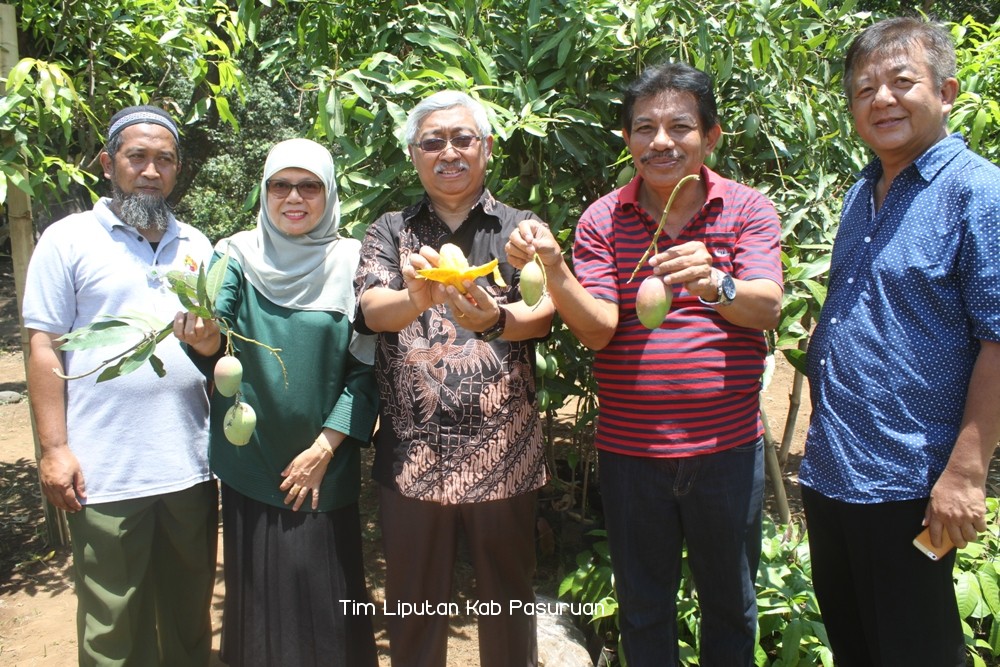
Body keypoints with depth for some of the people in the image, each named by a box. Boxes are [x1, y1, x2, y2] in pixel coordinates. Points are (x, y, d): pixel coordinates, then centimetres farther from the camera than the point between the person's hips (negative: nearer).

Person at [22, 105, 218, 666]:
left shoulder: (196, 245, 12)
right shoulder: (69, 239, 0)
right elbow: (44, 347, -4)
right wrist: (54, 447, -9)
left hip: (191, 466, 4)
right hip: (105, 473, -3)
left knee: (190, 618, 16)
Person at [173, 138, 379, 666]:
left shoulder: (351, 262, -3)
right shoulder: (237, 256, 0)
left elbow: (368, 368, -4)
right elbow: (215, 339, -16)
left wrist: (324, 448, -10)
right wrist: (204, 340, -39)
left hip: (324, 465, -1)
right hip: (250, 462, 1)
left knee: (323, 592, 5)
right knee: (258, 587, 11)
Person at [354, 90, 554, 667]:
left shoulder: (522, 228, 6)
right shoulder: (391, 232, 8)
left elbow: (543, 315, -8)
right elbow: (373, 310, -9)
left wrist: (493, 320, -30)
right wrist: (418, 299, -33)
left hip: (504, 454, 0)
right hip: (411, 455, 1)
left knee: (508, 604, 13)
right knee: (414, 607, 14)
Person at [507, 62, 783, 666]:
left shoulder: (748, 209, -3)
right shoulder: (603, 219, -2)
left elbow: (767, 308, -17)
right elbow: (598, 328, -11)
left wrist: (714, 285, -38)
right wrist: (553, 268, -28)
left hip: (728, 446, 0)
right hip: (630, 450, 1)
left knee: (732, 604, 18)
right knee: (643, 607, 17)